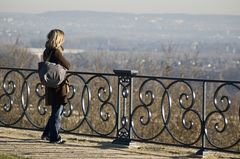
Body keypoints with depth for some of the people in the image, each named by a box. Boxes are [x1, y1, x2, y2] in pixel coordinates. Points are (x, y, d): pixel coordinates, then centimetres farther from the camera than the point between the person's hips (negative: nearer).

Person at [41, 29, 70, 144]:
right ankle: (54, 137, 4)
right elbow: (67, 65, -13)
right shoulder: (56, 52, -18)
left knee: (56, 111, 19)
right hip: (58, 86, -9)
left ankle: (46, 134, 23)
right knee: (57, 112, 0)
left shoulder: (47, 51, 9)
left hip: (50, 86, 9)